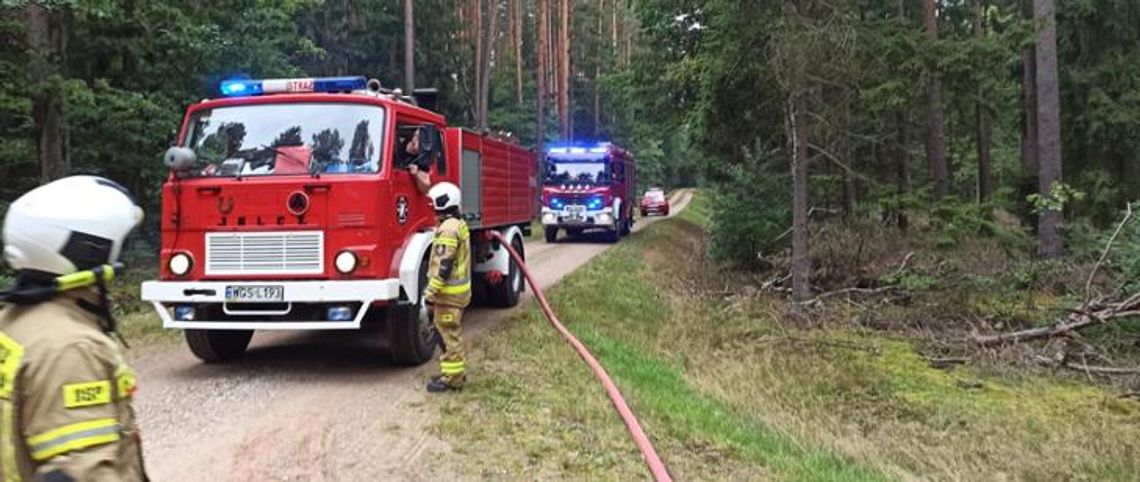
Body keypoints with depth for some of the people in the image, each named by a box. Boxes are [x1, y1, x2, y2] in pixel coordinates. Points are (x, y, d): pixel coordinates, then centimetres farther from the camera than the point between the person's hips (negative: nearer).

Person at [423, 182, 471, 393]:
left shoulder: (448, 228, -19)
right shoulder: (459, 224, 13)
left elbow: (444, 265, -23)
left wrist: (431, 292, -20)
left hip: (449, 292, -10)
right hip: (459, 288, 10)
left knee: (448, 334, -4)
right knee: (449, 333, 18)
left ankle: (451, 377, 2)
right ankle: (455, 372, 26)